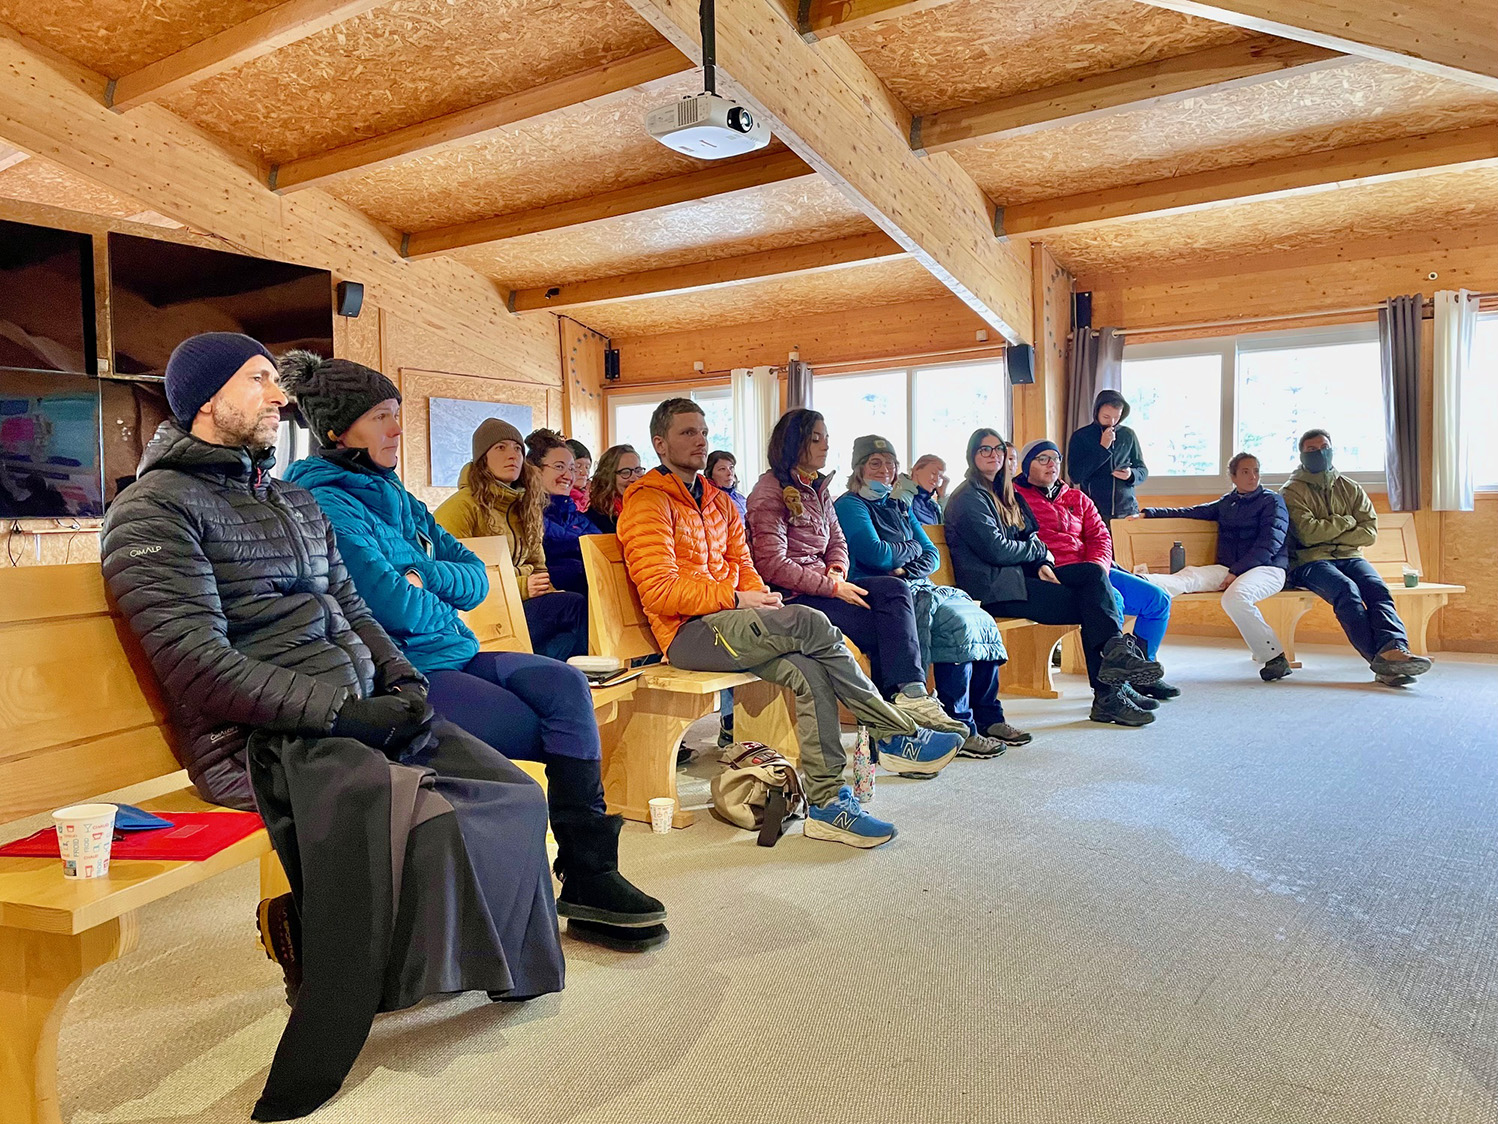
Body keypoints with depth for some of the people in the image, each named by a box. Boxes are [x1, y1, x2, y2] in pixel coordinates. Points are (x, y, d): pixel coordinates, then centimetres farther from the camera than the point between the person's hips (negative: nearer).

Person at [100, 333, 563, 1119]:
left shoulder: (297, 503, 22)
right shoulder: (156, 509, -4)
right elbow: (198, 664, -15)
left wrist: (401, 680, 3)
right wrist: (343, 709, -19)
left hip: (361, 716, 8)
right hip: (261, 740, -8)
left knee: (516, 796, -9)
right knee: (432, 820, -29)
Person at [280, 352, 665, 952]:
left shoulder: (396, 497, 18)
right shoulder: (325, 503, -10)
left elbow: (475, 576, 13)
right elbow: (389, 603, -20)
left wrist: (423, 576, -7)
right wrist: (441, 608, 0)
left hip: (448, 655, 8)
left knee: (564, 684, -15)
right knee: (553, 733, -14)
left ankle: (590, 874, -16)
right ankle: (583, 881, 2)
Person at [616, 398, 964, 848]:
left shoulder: (719, 502, 22)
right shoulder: (648, 503, -4)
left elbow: (744, 568, 21)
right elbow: (659, 591, -14)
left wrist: (762, 598, -2)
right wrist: (735, 600, -16)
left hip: (730, 624, 8)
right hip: (687, 633, -8)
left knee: (808, 670, -21)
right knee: (808, 623, -25)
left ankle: (827, 801, -16)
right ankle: (898, 735, -14)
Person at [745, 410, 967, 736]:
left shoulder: (818, 487, 18)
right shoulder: (770, 492, -9)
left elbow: (837, 542, 20)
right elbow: (772, 566, -16)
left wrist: (837, 573, -4)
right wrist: (832, 587, -18)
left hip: (822, 585, 8)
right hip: (790, 598, -8)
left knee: (895, 588, -17)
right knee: (883, 628, -21)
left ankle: (910, 692, -25)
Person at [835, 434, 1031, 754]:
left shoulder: (899, 507, 25)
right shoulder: (849, 506, 0)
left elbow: (932, 555, 16)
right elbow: (876, 554, -14)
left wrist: (909, 570, -6)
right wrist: (912, 549, 4)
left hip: (918, 588, 8)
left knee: (985, 623, -10)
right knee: (957, 625, -27)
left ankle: (988, 718, 0)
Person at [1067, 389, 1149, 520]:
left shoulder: (1128, 435, 8)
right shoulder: (1080, 436, 0)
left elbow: (1143, 471, 14)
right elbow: (1075, 476, -9)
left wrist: (1131, 475, -9)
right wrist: (1102, 448, -12)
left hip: (1127, 511, 2)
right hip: (1094, 513, -2)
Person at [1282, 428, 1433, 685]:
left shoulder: (1350, 488, 19)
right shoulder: (1292, 492, 5)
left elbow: (1369, 533, 7)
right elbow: (1308, 534, -10)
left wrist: (1328, 535, -5)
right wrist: (1346, 522, 1)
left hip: (1349, 557, 4)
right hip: (1310, 561, -4)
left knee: (1376, 587, -28)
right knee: (1347, 590, -33)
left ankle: (1393, 649, -49)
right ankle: (1382, 661, -42)